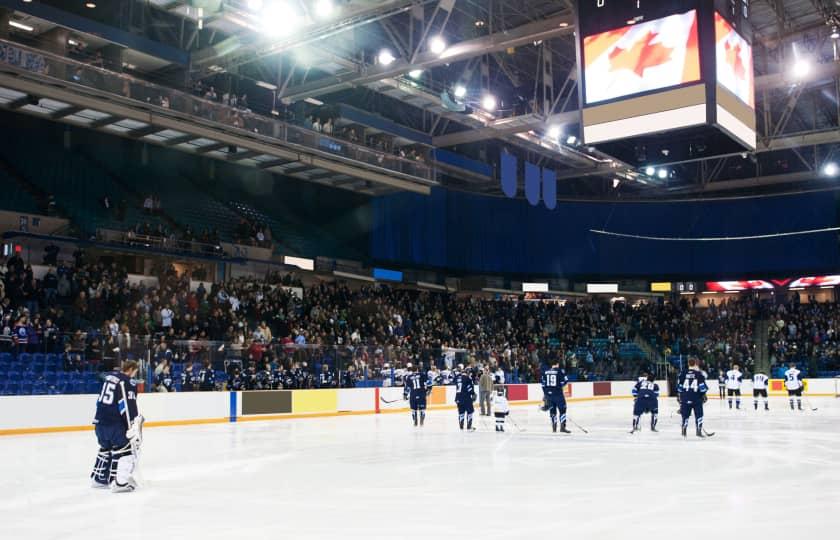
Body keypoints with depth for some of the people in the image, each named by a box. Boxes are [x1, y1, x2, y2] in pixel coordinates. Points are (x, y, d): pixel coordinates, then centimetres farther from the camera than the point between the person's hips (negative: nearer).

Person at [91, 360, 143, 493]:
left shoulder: (110, 376, 14)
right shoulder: (128, 382, -11)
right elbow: (129, 406, -19)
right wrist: (134, 426, -21)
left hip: (100, 419, 9)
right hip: (115, 422, -8)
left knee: (106, 448, 23)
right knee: (125, 449, -3)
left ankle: (98, 478, 32)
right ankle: (120, 483, -9)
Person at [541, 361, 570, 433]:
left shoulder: (546, 372, 8)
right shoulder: (560, 371, -6)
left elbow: (543, 384, 11)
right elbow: (565, 380, -7)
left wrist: (544, 394, 17)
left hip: (548, 394, 5)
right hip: (558, 393, -5)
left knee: (552, 410, 14)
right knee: (562, 409, 2)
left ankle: (554, 428, 14)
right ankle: (562, 427, -5)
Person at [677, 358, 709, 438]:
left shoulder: (683, 373, 3)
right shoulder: (699, 374, -4)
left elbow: (679, 386, 6)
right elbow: (702, 386, -4)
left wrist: (678, 395, 15)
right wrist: (704, 395, 7)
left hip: (685, 398, 3)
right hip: (696, 398, -3)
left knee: (685, 414, 10)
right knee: (699, 414, 6)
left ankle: (684, 431, 13)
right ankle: (699, 431, 3)